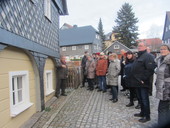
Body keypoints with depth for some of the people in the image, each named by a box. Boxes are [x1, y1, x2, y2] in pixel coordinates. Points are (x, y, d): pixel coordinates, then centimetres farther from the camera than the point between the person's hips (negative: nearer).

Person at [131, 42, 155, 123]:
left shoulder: (147, 56, -12)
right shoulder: (139, 56, 18)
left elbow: (150, 70, -23)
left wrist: (143, 79, -22)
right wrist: (135, 79, 15)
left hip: (143, 83, -9)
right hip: (138, 82, 9)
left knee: (144, 99, 2)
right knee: (140, 99, 19)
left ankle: (147, 116, 16)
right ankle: (142, 113, 34)